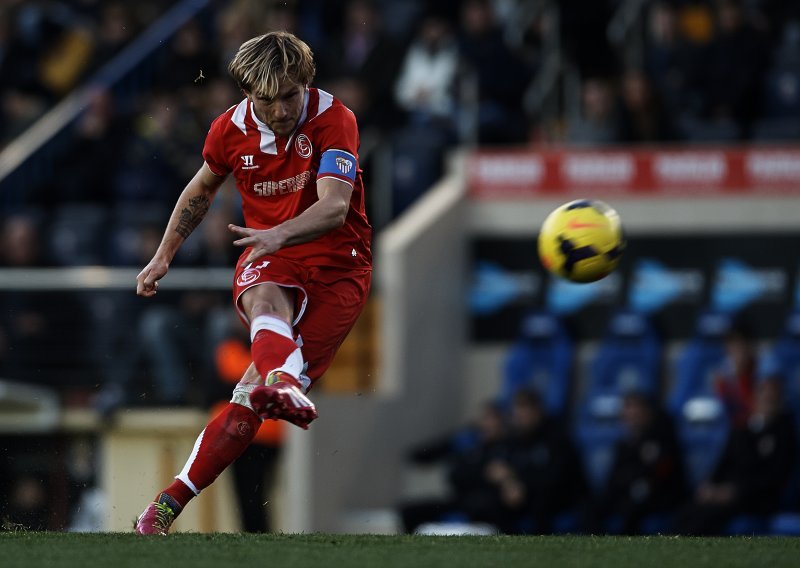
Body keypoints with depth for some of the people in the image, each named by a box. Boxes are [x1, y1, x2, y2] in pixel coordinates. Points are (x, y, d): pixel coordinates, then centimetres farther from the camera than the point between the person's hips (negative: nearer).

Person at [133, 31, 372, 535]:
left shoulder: (334, 120, -15)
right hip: (269, 257, 3)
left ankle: (169, 505, -16)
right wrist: (163, 257, 21)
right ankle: (283, 384, -71)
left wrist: (280, 234, -48)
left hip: (337, 264, -2)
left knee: (250, 399, -16)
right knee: (267, 300, -39)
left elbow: (334, 207, -30)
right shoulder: (232, 129, -1)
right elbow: (201, 191, 21)